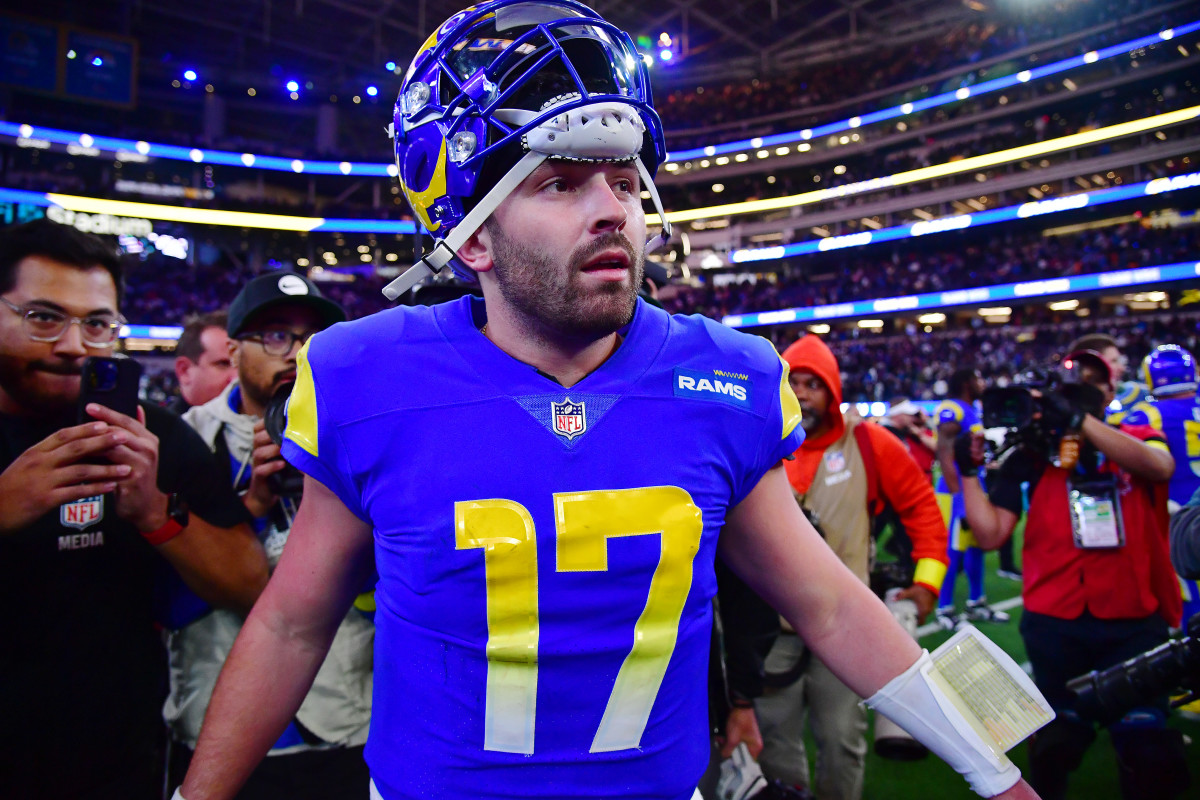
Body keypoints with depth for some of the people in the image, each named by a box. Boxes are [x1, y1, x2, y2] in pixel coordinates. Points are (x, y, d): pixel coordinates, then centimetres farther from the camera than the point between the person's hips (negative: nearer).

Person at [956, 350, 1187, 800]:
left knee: (1149, 747, 6)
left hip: (1134, 622, 1)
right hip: (1055, 624, 0)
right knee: (1058, 740, 15)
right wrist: (969, 473, -12)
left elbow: (1159, 465, -20)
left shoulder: (1138, 439, 7)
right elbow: (990, 534, -1)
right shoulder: (1031, 456, 3)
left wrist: (1079, 419, -29)